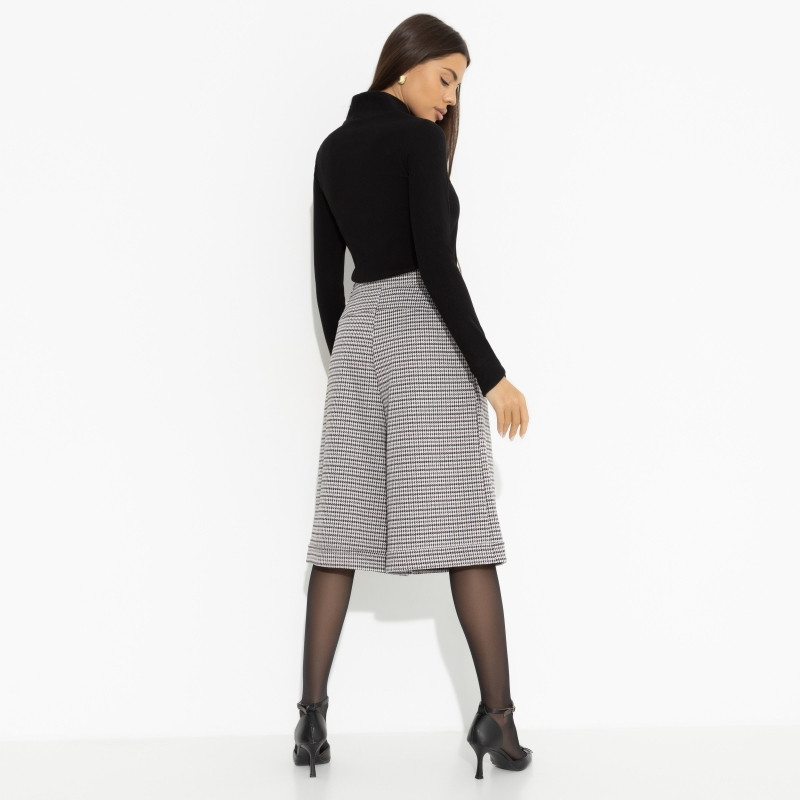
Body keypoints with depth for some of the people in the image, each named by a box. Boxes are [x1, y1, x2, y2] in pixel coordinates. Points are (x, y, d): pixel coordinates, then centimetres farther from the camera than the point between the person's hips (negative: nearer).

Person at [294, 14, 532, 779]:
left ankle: (312, 715, 3)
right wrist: (491, 372, -15)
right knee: (461, 524, -5)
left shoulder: (331, 148, 16)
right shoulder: (418, 137, -6)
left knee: (343, 527, 5)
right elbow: (436, 264, -16)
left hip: (359, 335, 6)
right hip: (425, 335, -6)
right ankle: (496, 714, -3)